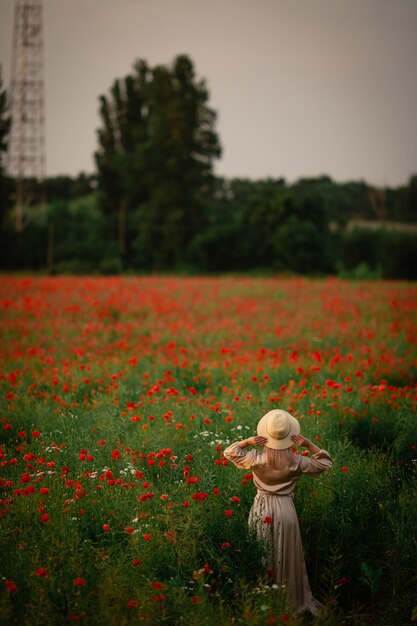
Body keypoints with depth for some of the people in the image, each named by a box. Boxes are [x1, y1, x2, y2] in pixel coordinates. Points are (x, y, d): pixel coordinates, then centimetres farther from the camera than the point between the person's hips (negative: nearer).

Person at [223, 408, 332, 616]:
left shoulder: (257, 458, -14)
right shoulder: (295, 462, -12)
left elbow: (229, 452, -2)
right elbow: (325, 463, 1)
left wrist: (247, 441, -10)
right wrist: (310, 445, -7)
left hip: (262, 509, 0)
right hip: (285, 510, 0)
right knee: (287, 558, 12)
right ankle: (294, 601, 22)